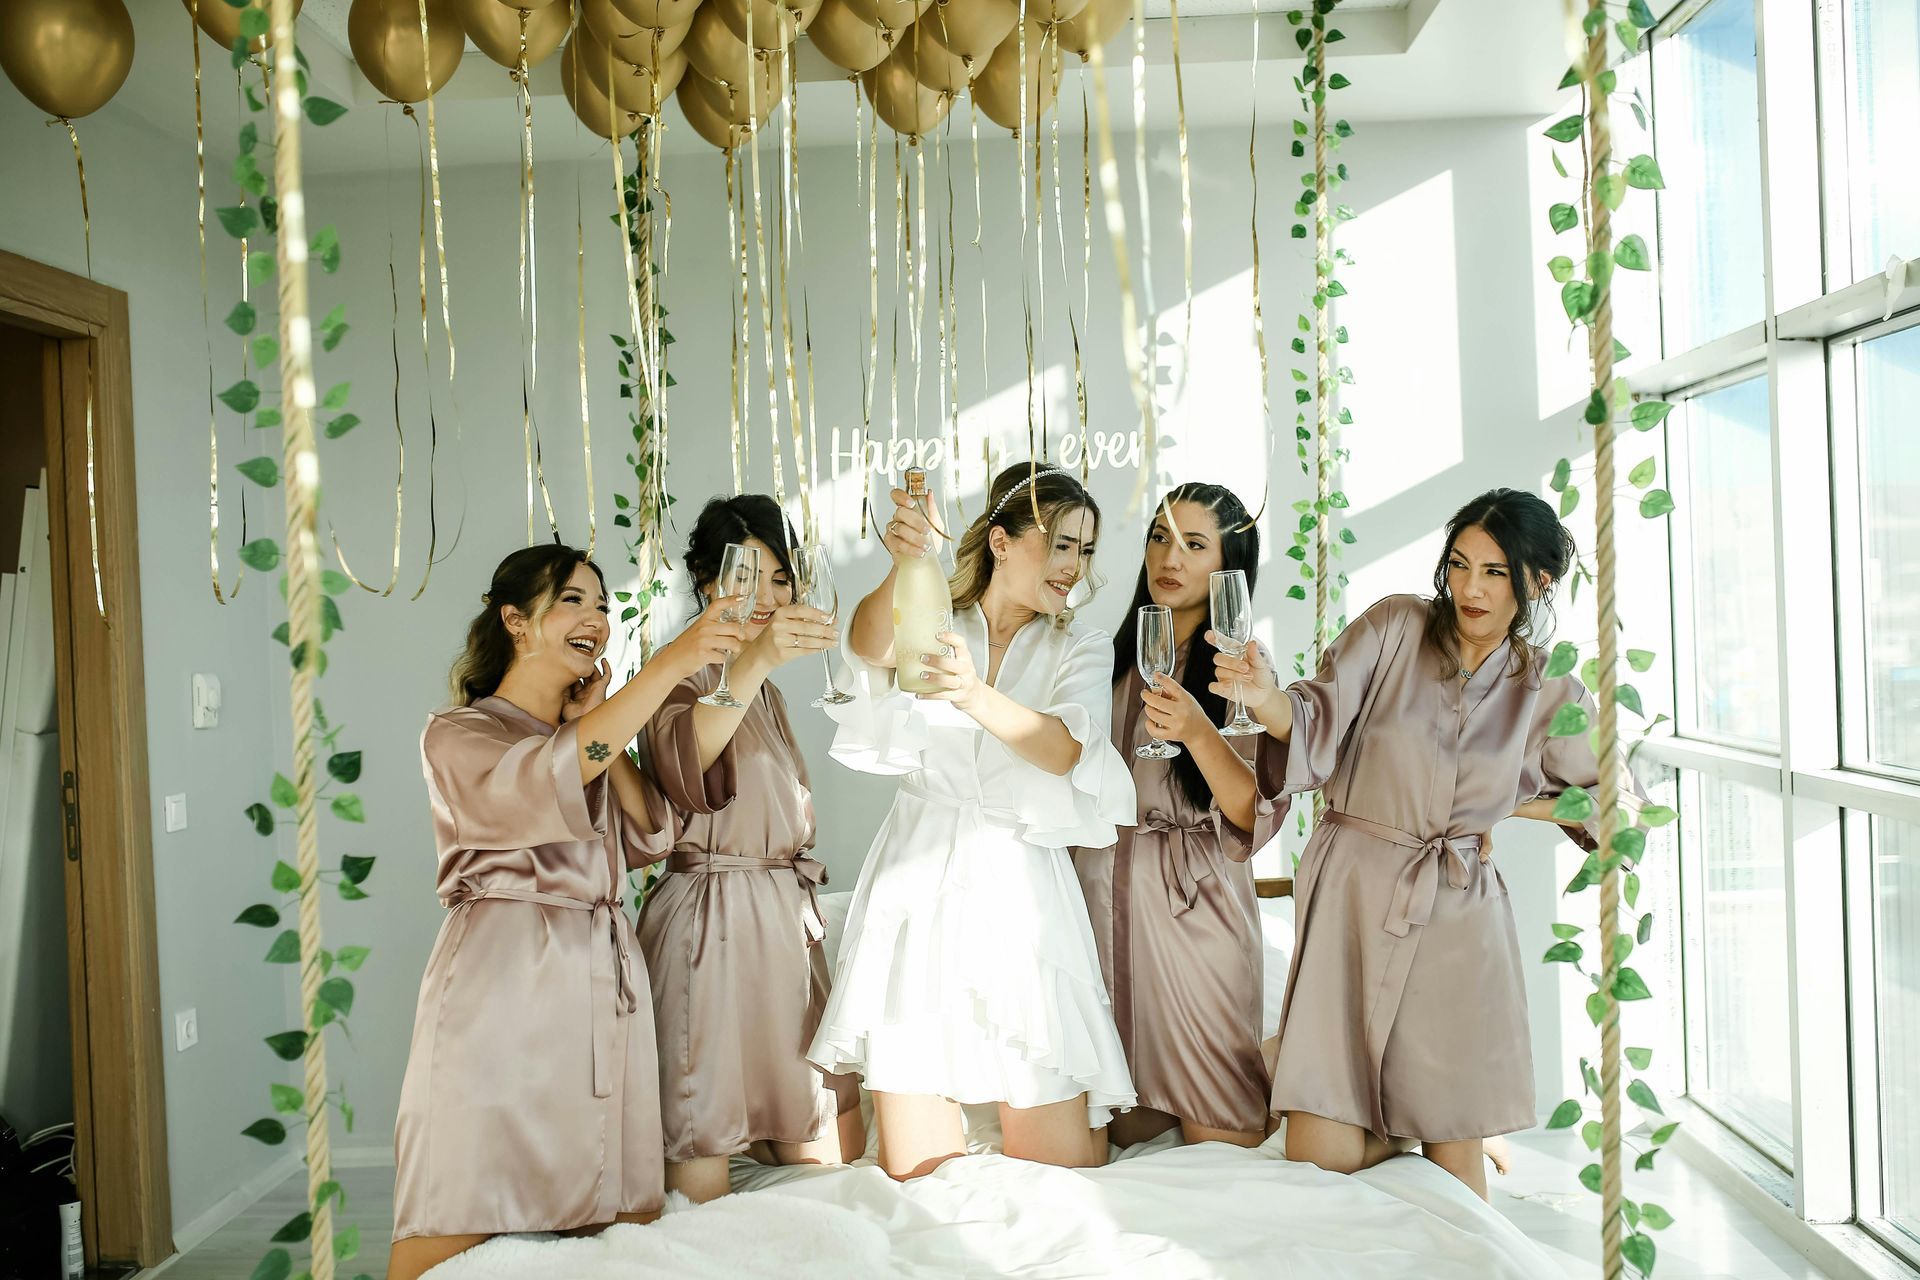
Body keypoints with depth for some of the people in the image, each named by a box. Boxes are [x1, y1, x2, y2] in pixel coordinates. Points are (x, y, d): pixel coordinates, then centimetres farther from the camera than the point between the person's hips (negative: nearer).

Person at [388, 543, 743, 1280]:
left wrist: (605, 727, 6)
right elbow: (554, 773, -20)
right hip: (503, 984, -6)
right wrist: (671, 663, -24)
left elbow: (650, 837, 10)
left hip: (606, 985, 6)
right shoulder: (457, 736, 1)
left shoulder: (587, 734, 23)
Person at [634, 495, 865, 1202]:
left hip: (784, 916, 8)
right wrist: (755, 658, -48)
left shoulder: (766, 690, 19)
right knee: (703, 1145, -6)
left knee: (827, 1153, 11)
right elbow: (683, 758, -34)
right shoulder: (686, 677, -9)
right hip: (709, 920, -8)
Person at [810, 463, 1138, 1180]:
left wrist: (976, 696, -31)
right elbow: (869, 646, -17)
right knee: (918, 1174, -2)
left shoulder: (1080, 650, 10)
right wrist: (904, 568, -39)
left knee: (1068, 1172, -1)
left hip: (1020, 891, 1)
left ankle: (1017, 1100, 31)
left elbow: (1063, 750, -10)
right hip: (919, 885, -1)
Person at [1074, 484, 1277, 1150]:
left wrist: (1198, 732, -29)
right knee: (1124, 1132, 10)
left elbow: (1255, 814, -15)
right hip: (1103, 892, 5)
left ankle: (1279, 1085, 31)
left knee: (1218, 1143, 1)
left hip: (1196, 903, -4)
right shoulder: (1117, 658, 10)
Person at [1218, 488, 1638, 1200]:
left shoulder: (1550, 697, 7)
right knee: (1318, 1157, -4)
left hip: (1457, 921, 1)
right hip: (1351, 898, -1)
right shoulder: (1396, 627, 2)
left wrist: (1516, 806, 4)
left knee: (1454, 1172, 2)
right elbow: (1317, 722, -10)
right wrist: (1266, 697, -32)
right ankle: (1398, 1132, 27)